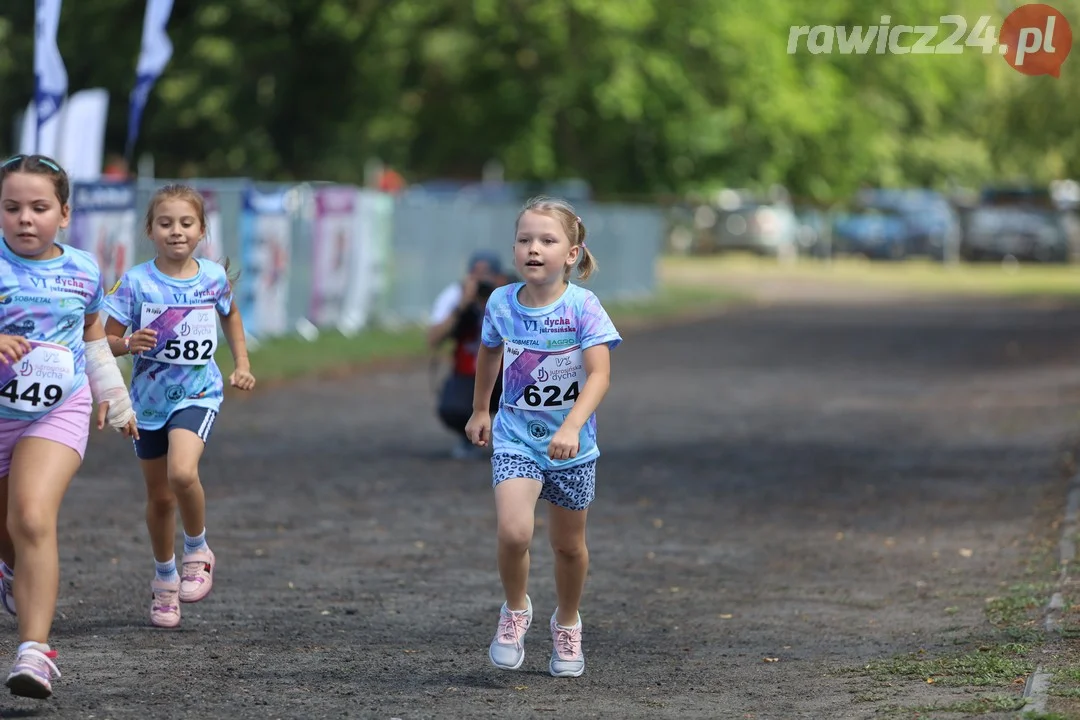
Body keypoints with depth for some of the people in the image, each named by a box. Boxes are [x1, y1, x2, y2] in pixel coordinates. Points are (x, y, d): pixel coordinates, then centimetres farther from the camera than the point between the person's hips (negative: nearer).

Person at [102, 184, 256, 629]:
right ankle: (165, 578, 34)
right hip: (149, 399, 1)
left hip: (197, 395, -1)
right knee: (159, 497, 11)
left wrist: (242, 365, 11)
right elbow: (107, 339, -7)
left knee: (182, 473, -27)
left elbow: (230, 315, 18)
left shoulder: (214, 277, -4)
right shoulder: (136, 283, -11)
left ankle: (197, 550, 0)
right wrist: (128, 344, -28)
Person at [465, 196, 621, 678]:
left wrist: (572, 427, -38)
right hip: (515, 439, 1)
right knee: (514, 532, -21)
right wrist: (479, 411, 25)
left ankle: (567, 624, 41)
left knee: (569, 545, 14)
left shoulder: (582, 307, -16)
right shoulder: (501, 303, -6)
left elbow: (599, 374, -24)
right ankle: (515, 611, 7)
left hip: (571, 445, -1)